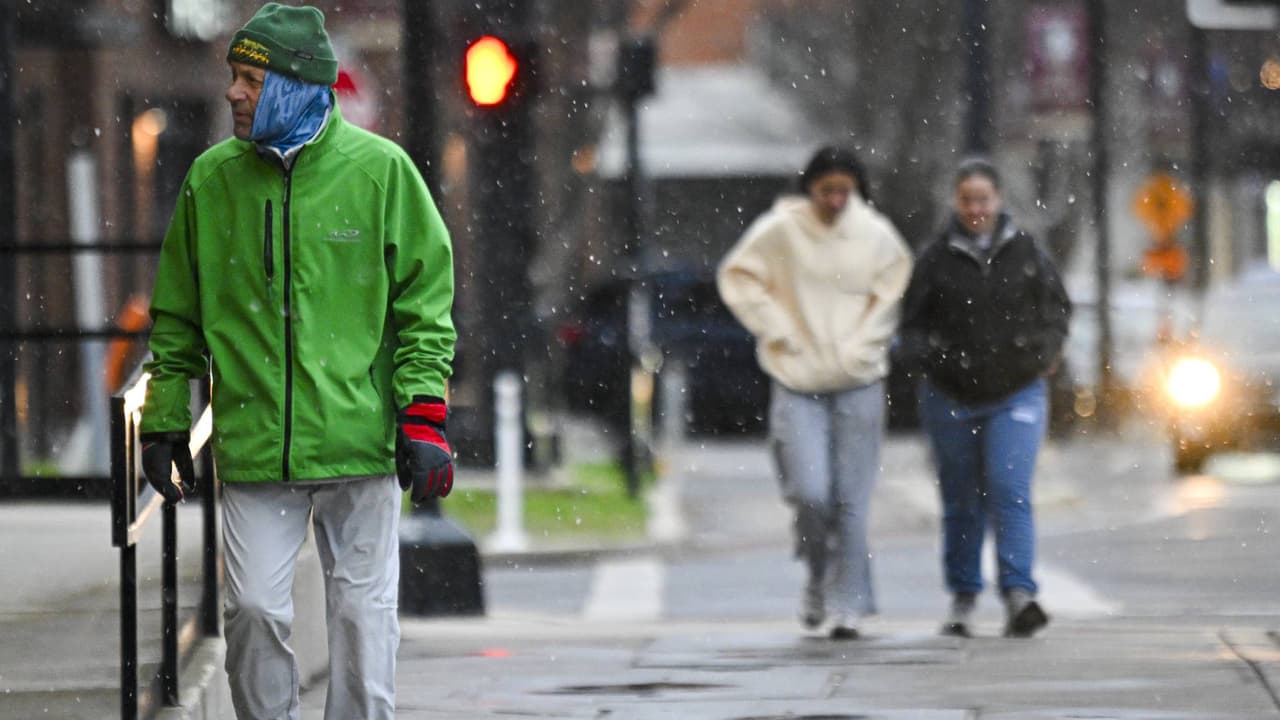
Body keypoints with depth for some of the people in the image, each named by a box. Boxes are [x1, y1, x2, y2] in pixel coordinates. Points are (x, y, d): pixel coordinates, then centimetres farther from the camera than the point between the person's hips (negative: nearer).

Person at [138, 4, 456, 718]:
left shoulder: (379, 169, -2)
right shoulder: (213, 177, 5)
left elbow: (426, 302, 1)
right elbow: (179, 317, 13)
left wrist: (423, 418, -6)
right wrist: (165, 421, 9)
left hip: (361, 441, -1)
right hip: (254, 446, 2)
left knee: (364, 613, 4)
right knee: (255, 609, -3)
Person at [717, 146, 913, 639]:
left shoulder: (876, 235, -2)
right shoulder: (778, 231, -5)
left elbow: (896, 289, 8)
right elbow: (738, 278, 4)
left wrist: (863, 344, -2)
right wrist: (780, 333, -4)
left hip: (859, 381, 1)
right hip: (797, 382, -1)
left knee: (851, 499, 0)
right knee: (810, 493, -11)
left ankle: (847, 604, 9)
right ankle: (819, 579, 16)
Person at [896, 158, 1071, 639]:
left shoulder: (1026, 252, 2)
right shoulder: (936, 260, -1)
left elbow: (1057, 306, 14)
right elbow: (912, 325, 5)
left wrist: (1045, 350, -4)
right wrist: (926, 355, -16)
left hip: (1017, 395, -1)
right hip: (951, 398, 1)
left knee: (1011, 494, -14)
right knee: (962, 503, 10)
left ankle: (1019, 595, -23)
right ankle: (962, 600, 22)